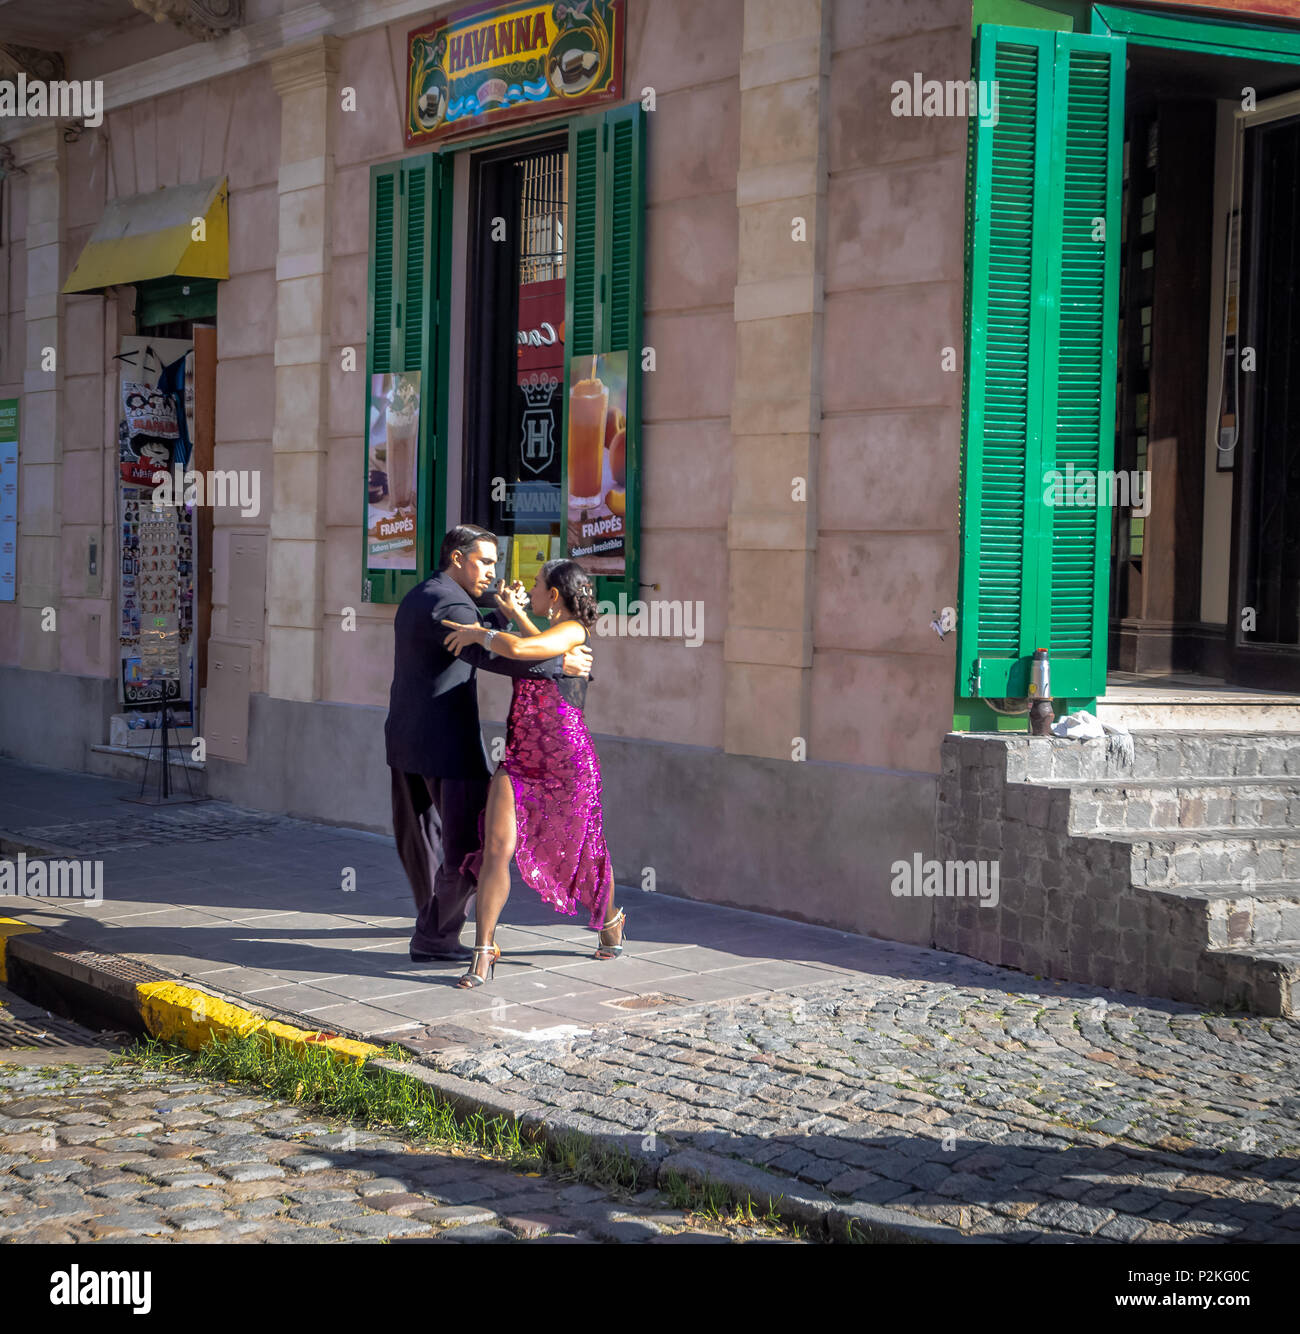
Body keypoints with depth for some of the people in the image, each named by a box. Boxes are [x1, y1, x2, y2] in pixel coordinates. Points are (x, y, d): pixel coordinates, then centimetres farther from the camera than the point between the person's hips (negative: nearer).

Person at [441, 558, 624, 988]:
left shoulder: (572, 630, -14)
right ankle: (483, 954, -10)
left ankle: (610, 922, 45)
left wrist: (476, 633, -14)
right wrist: (516, 612, 41)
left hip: (568, 760, -6)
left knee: (582, 852, 15)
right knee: (497, 848, -13)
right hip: (522, 758, 6)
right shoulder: (555, 631, 11)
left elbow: (517, 649, -30)